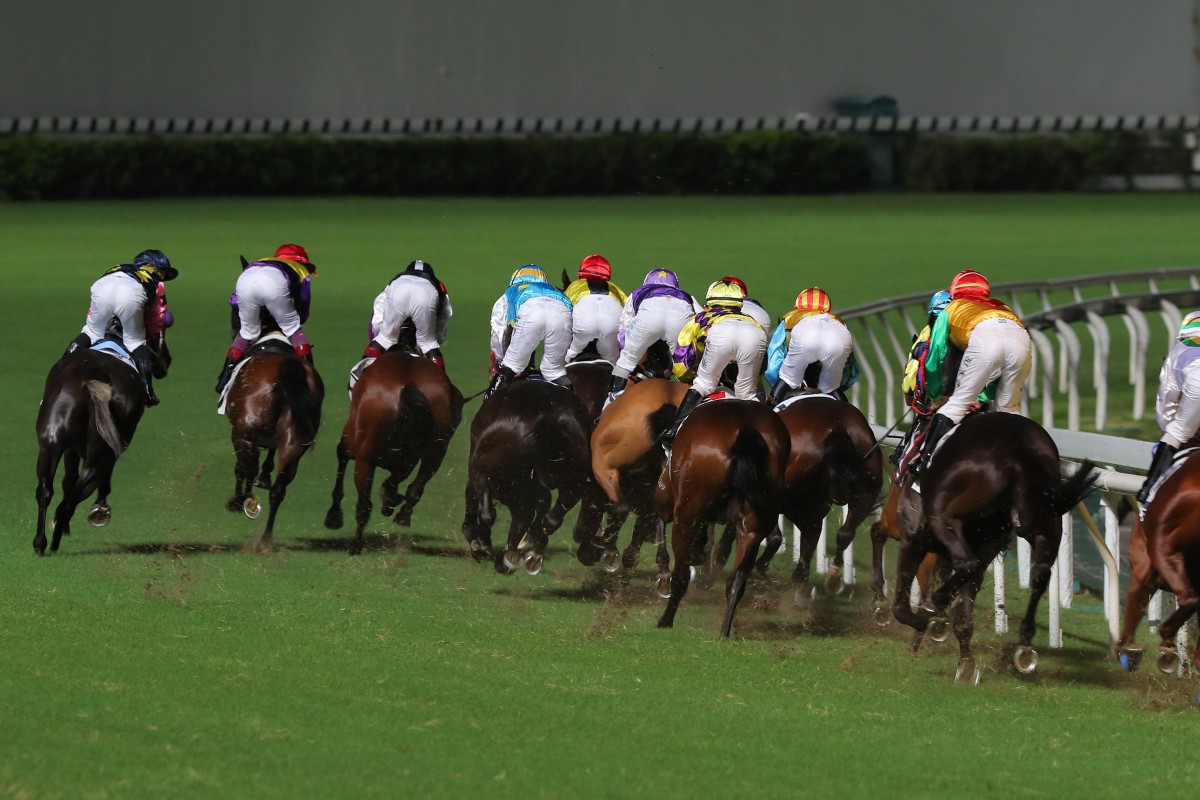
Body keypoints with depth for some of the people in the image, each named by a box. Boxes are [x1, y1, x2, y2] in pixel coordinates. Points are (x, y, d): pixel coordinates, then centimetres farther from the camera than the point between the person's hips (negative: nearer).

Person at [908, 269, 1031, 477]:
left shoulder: (950, 310, 34)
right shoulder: (1000, 307, 44)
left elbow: (934, 360, 36)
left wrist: (934, 394, 52)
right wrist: (982, 397, 48)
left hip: (984, 337, -3)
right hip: (1021, 337, 3)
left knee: (958, 403, 3)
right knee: (1008, 409, 19)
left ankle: (924, 460, -6)